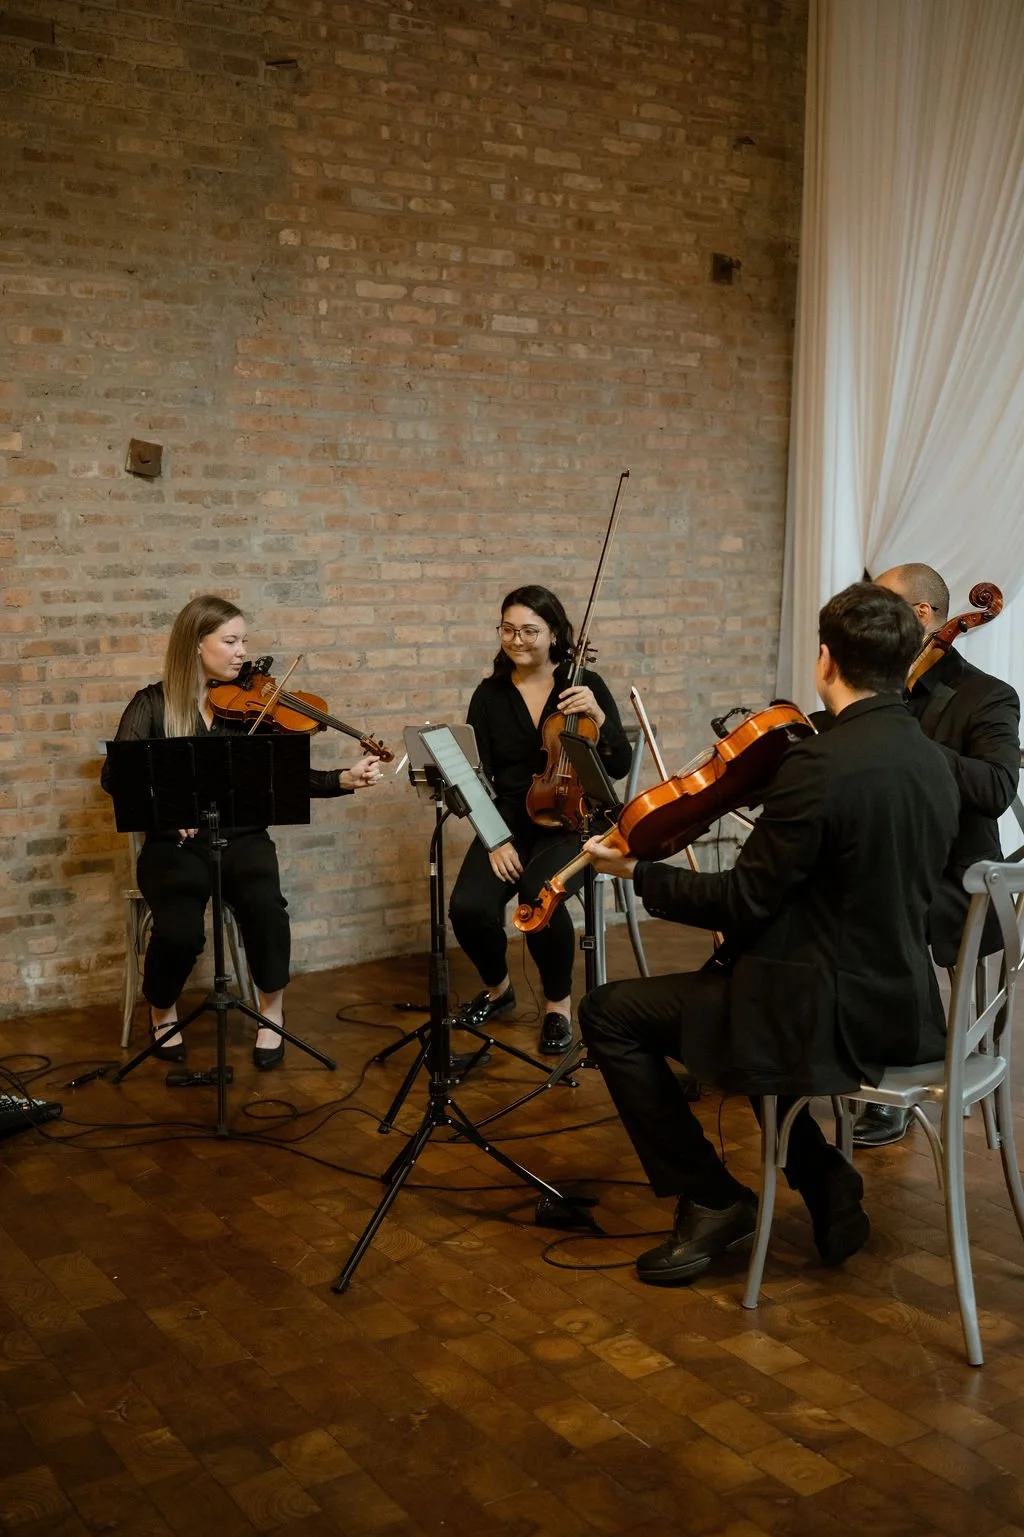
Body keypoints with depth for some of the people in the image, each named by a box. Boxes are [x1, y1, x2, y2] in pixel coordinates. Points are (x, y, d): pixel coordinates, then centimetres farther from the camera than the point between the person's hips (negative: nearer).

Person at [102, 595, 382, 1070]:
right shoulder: (153, 704, -1)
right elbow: (115, 776, -10)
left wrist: (347, 779, -18)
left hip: (242, 838, 1)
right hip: (175, 844, -1)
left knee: (265, 905, -31)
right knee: (180, 932, -28)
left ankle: (272, 1011, -4)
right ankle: (163, 1013, 8)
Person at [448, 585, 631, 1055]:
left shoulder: (585, 685, -1)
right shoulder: (489, 695, 4)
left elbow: (619, 767, -5)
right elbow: (478, 776, 1)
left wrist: (598, 717, -22)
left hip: (572, 823, -2)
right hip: (509, 822, 3)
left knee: (539, 897, -33)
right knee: (468, 906, -23)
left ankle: (559, 1003, -6)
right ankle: (497, 987, 11)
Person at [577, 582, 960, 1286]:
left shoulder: (821, 762, -22)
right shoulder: (934, 763, 4)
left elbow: (744, 902, -17)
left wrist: (638, 873, -3)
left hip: (829, 1017, -8)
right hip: (903, 1009, 9)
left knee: (609, 1013, 4)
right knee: (756, 980, 34)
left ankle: (713, 1199, 8)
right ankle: (829, 1187, 23)